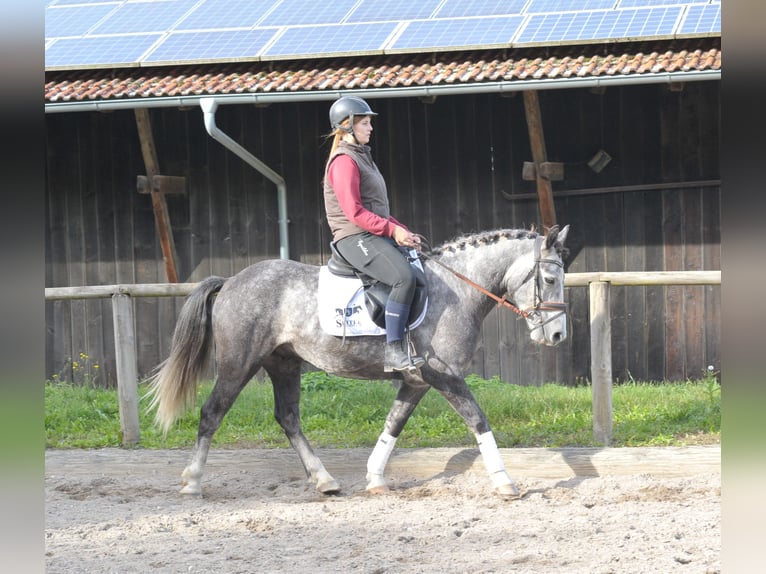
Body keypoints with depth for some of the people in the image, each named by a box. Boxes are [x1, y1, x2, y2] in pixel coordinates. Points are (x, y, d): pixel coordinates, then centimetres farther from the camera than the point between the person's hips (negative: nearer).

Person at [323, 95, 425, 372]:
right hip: (355, 238, -11)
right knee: (405, 277, -28)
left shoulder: (362, 157, 22)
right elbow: (354, 212, -18)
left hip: (377, 235, 11)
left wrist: (404, 232, 12)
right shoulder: (344, 161, -10)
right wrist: (392, 229, -19)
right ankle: (394, 352, -29)